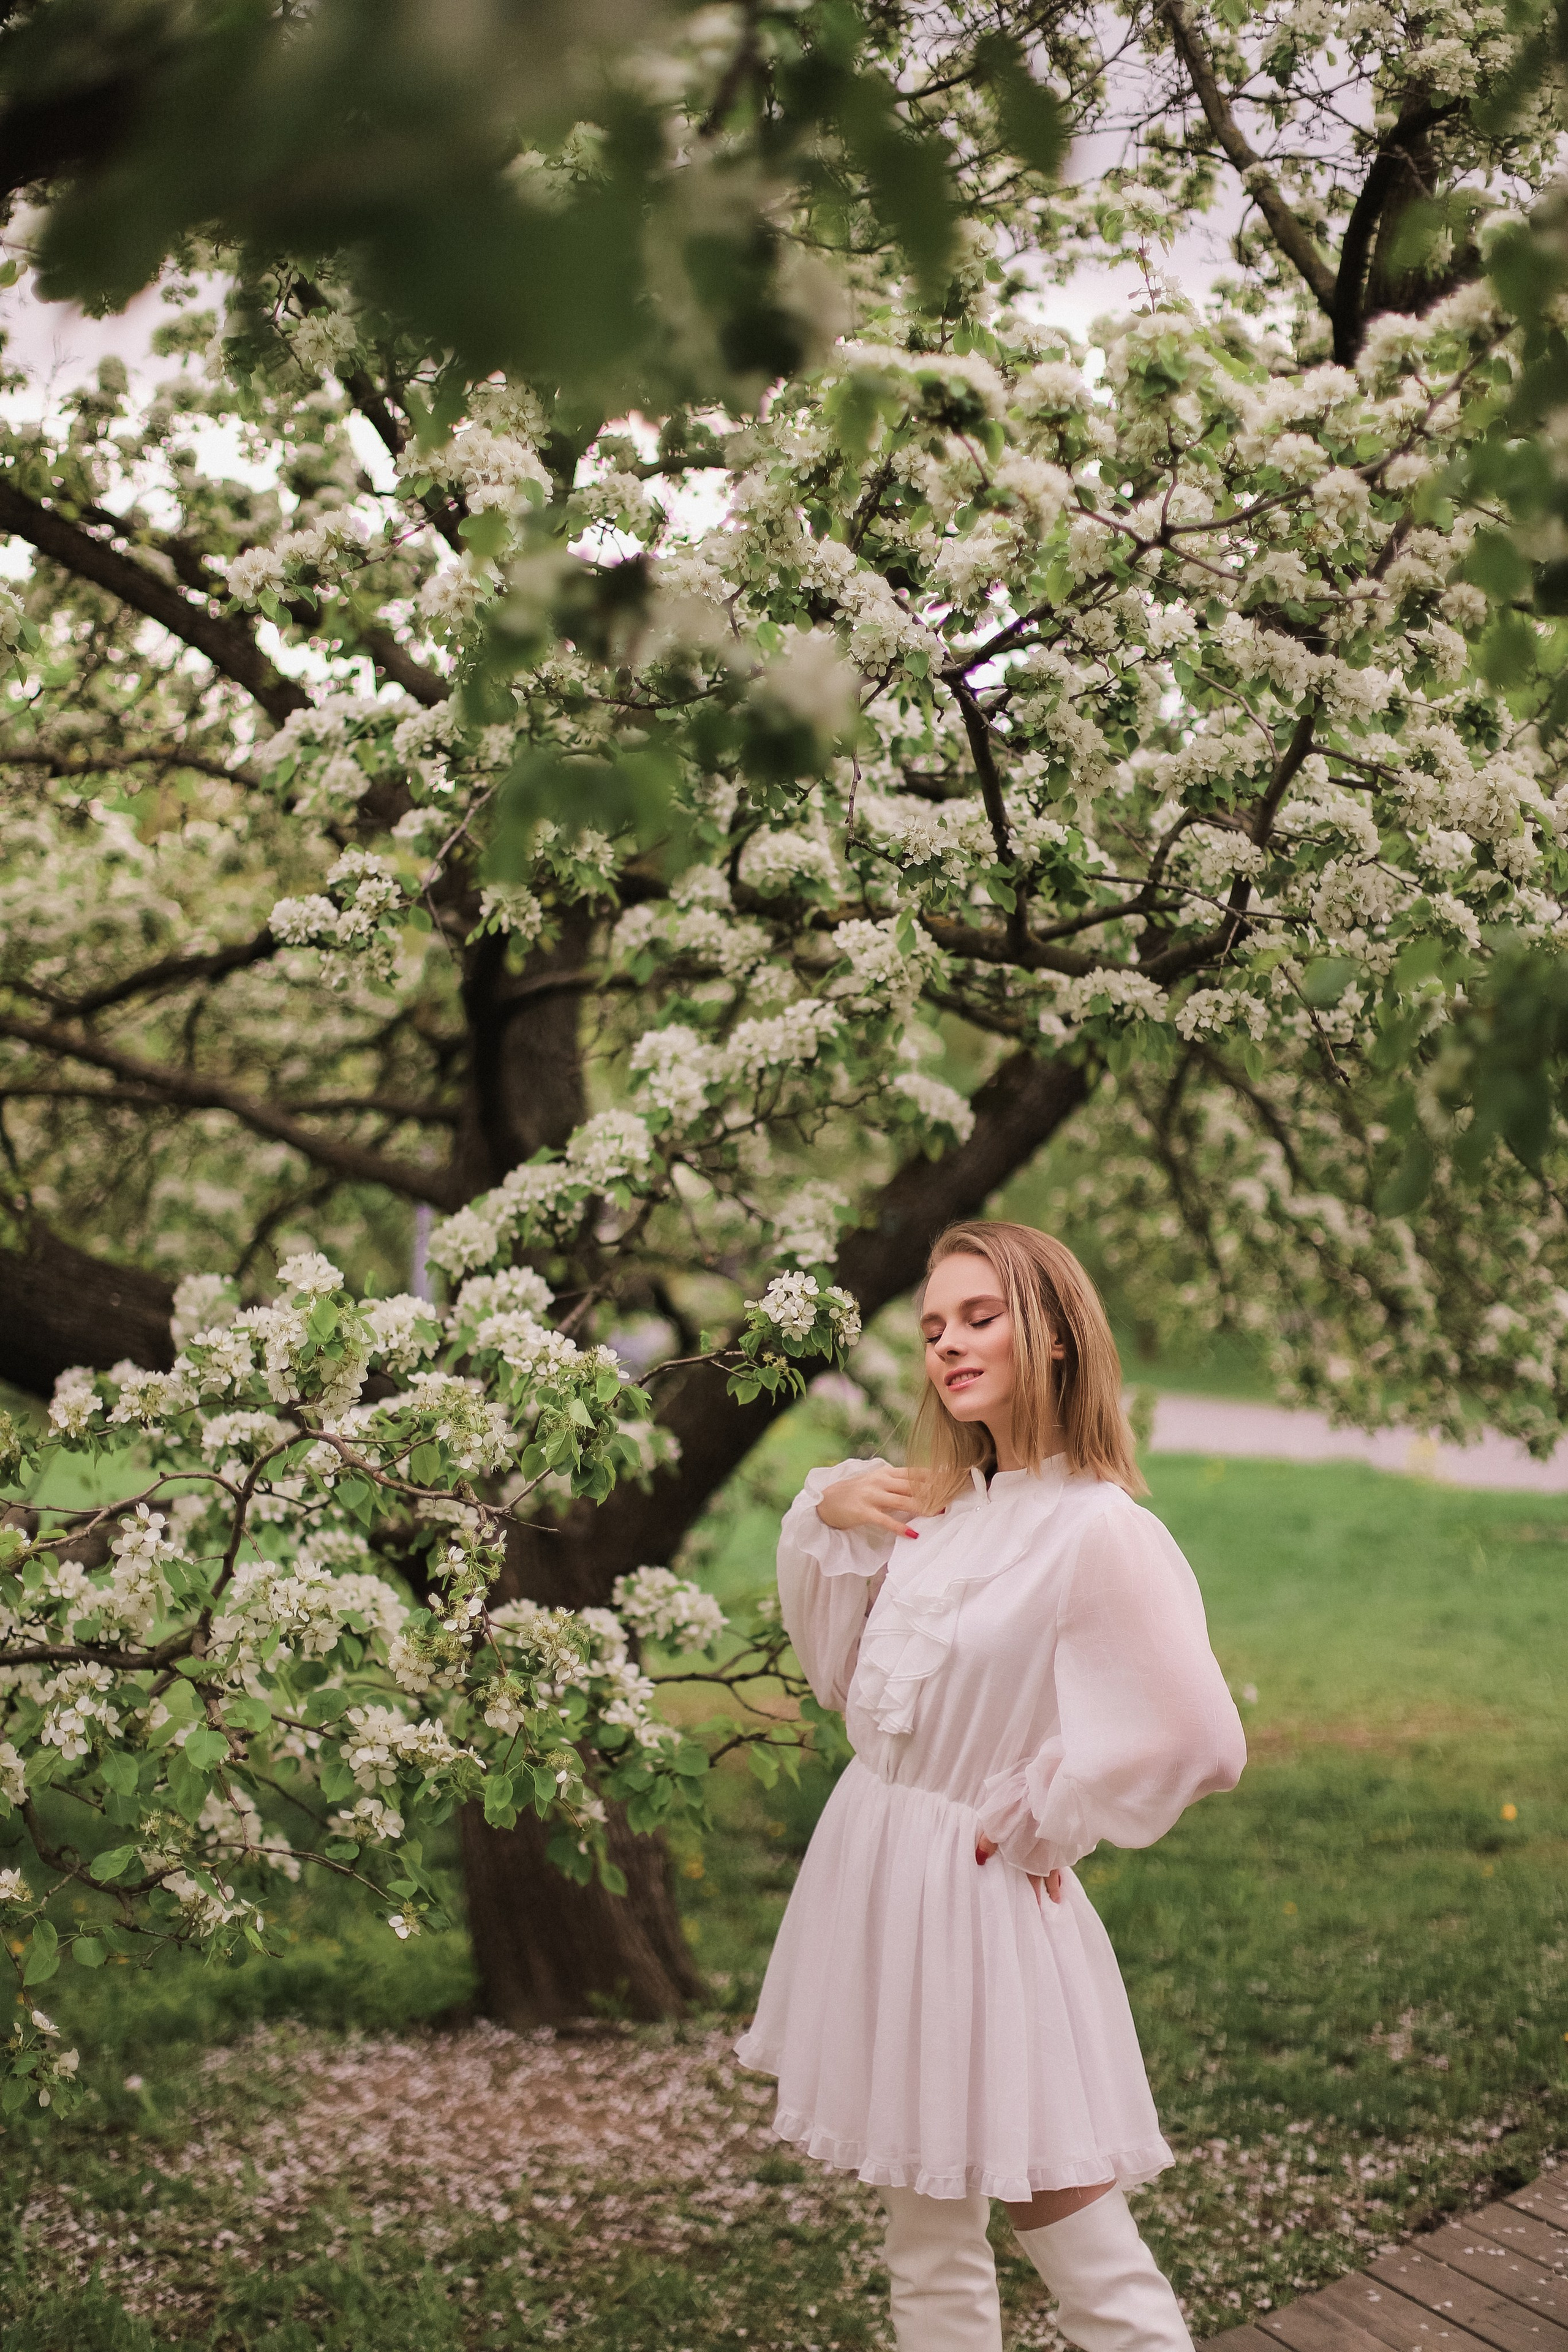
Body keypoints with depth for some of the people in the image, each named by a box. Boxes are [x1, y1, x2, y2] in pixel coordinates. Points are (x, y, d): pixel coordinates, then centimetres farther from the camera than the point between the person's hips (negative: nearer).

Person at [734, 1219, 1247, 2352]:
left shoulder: (1101, 1532, -18)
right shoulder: (938, 1511, 5)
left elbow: (1199, 1738, -25)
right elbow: (842, 1677, 16)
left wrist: (1039, 1822, -11)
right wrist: (824, 1522, 2)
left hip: (983, 1900, -7)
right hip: (877, 1870, 7)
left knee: (1073, 2236, -2)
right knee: (928, 2238, 16)